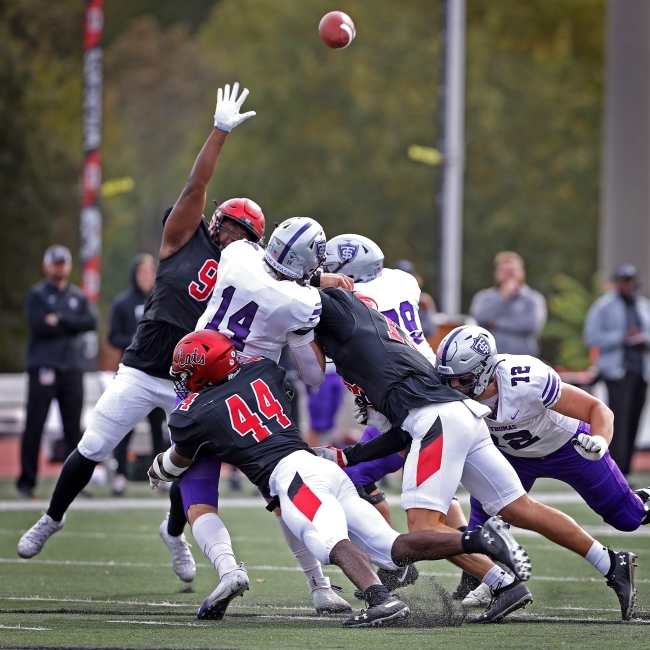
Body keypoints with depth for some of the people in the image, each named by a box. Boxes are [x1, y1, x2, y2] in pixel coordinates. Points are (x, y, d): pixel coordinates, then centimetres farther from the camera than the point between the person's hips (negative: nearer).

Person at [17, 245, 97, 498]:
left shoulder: (78, 297, 15)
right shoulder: (37, 295, 3)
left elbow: (91, 322, -2)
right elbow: (38, 325, -13)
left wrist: (60, 320, -11)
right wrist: (72, 325, -5)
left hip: (72, 369, 4)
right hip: (43, 367, -4)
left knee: (74, 427, 4)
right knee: (34, 426, -5)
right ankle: (26, 481, -2)